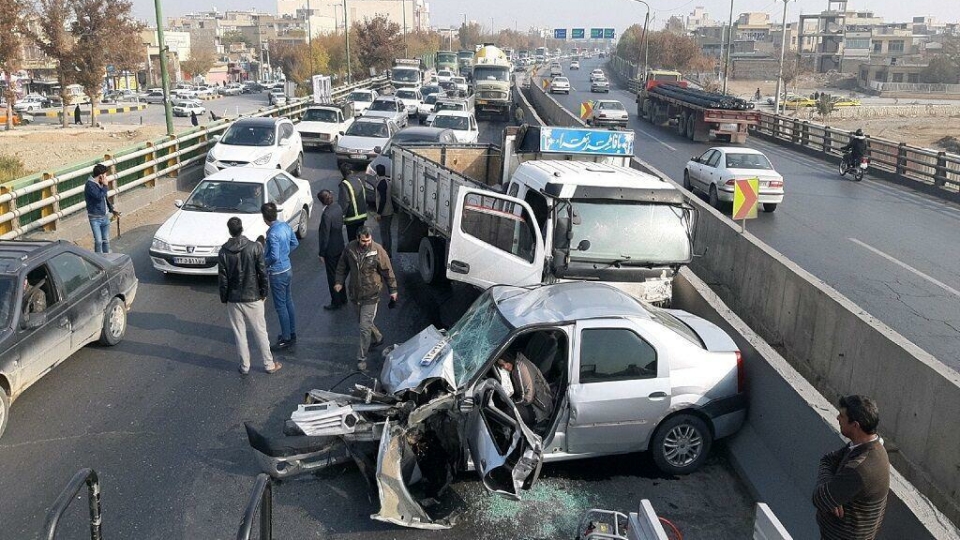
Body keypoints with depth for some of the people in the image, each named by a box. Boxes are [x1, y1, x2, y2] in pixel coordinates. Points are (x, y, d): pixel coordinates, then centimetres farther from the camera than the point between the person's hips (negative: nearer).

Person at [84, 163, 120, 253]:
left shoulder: (100, 184, 7)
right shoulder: (90, 185, -17)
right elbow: (100, 197, -28)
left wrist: (112, 210, 16)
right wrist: (105, 185, -18)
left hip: (105, 216, 7)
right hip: (95, 218, -7)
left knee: (106, 240, 13)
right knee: (98, 241, -6)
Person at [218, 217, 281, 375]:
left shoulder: (224, 252, -8)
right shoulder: (255, 247, -12)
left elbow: (222, 279, -4)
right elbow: (263, 273, -9)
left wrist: (224, 298, 9)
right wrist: (264, 293, 4)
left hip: (233, 300, 1)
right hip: (253, 297, -1)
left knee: (239, 334, 13)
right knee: (260, 332, 10)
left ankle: (244, 366, 22)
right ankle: (269, 364, 18)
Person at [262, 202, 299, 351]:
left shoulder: (273, 234, -26)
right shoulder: (285, 225, 0)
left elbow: (274, 257, -28)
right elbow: (295, 243, 12)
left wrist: (263, 262, -10)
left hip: (278, 273, -9)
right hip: (288, 269, 9)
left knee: (281, 306, 3)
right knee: (288, 302, 19)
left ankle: (286, 339, 13)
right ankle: (292, 333, 31)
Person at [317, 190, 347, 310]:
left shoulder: (326, 214, -26)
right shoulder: (338, 208, -2)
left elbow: (325, 236, -22)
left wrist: (322, 254, -13)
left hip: (331, 249, -8)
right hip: (340, 245, 8)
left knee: (332, 276, 6)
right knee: (339, 272, 21)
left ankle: (336, 302, 18)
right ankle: (343, 298, 34)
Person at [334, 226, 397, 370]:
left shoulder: (378, 250, -16)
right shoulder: (350, 248, -6)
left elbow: (387, 271, -7)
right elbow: (343, 266, 10)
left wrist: (393, 289, -2)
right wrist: (339, 281, 1)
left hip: (371, 295, -5)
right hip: (355, 293, 5)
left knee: (365, 327, -6)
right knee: (364, 321, 23)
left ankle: (362, 358, 7)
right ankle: (378, 338, 50)